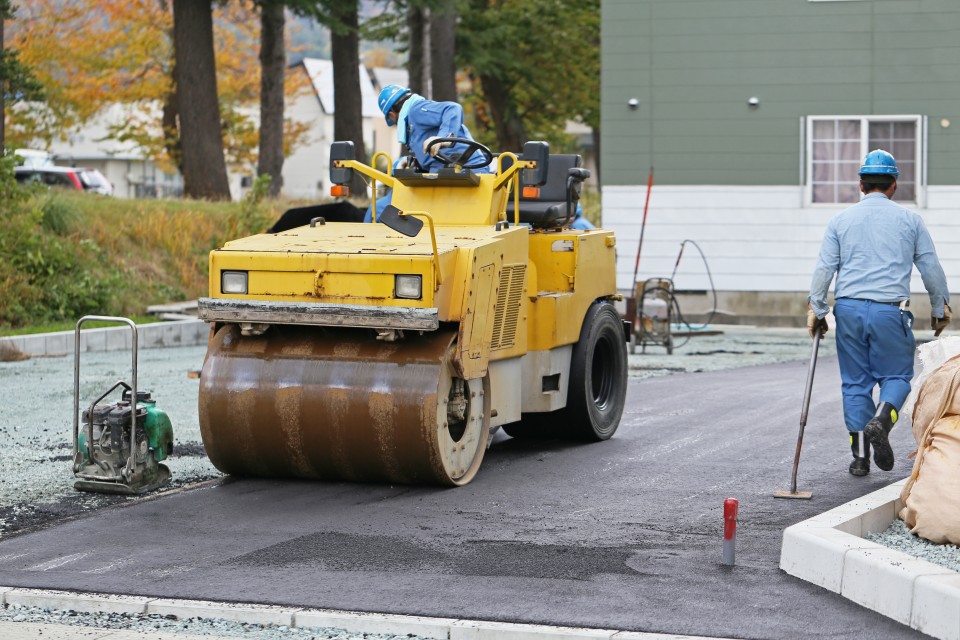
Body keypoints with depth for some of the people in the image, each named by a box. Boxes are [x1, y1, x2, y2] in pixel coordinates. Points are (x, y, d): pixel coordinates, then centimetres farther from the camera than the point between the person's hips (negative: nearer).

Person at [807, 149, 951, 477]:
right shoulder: (909, 220, 5)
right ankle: (881, 422, -19)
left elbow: (824, 268, 2)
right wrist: (940, 309, 18)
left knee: (855, 382, 9)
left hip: (849, 308, 2)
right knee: (896, 375, 10)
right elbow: (931, 268, 8)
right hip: (890, 310, -2)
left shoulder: (841, 220, 7)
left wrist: (816, 310, 7)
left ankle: (860, 456, 10)